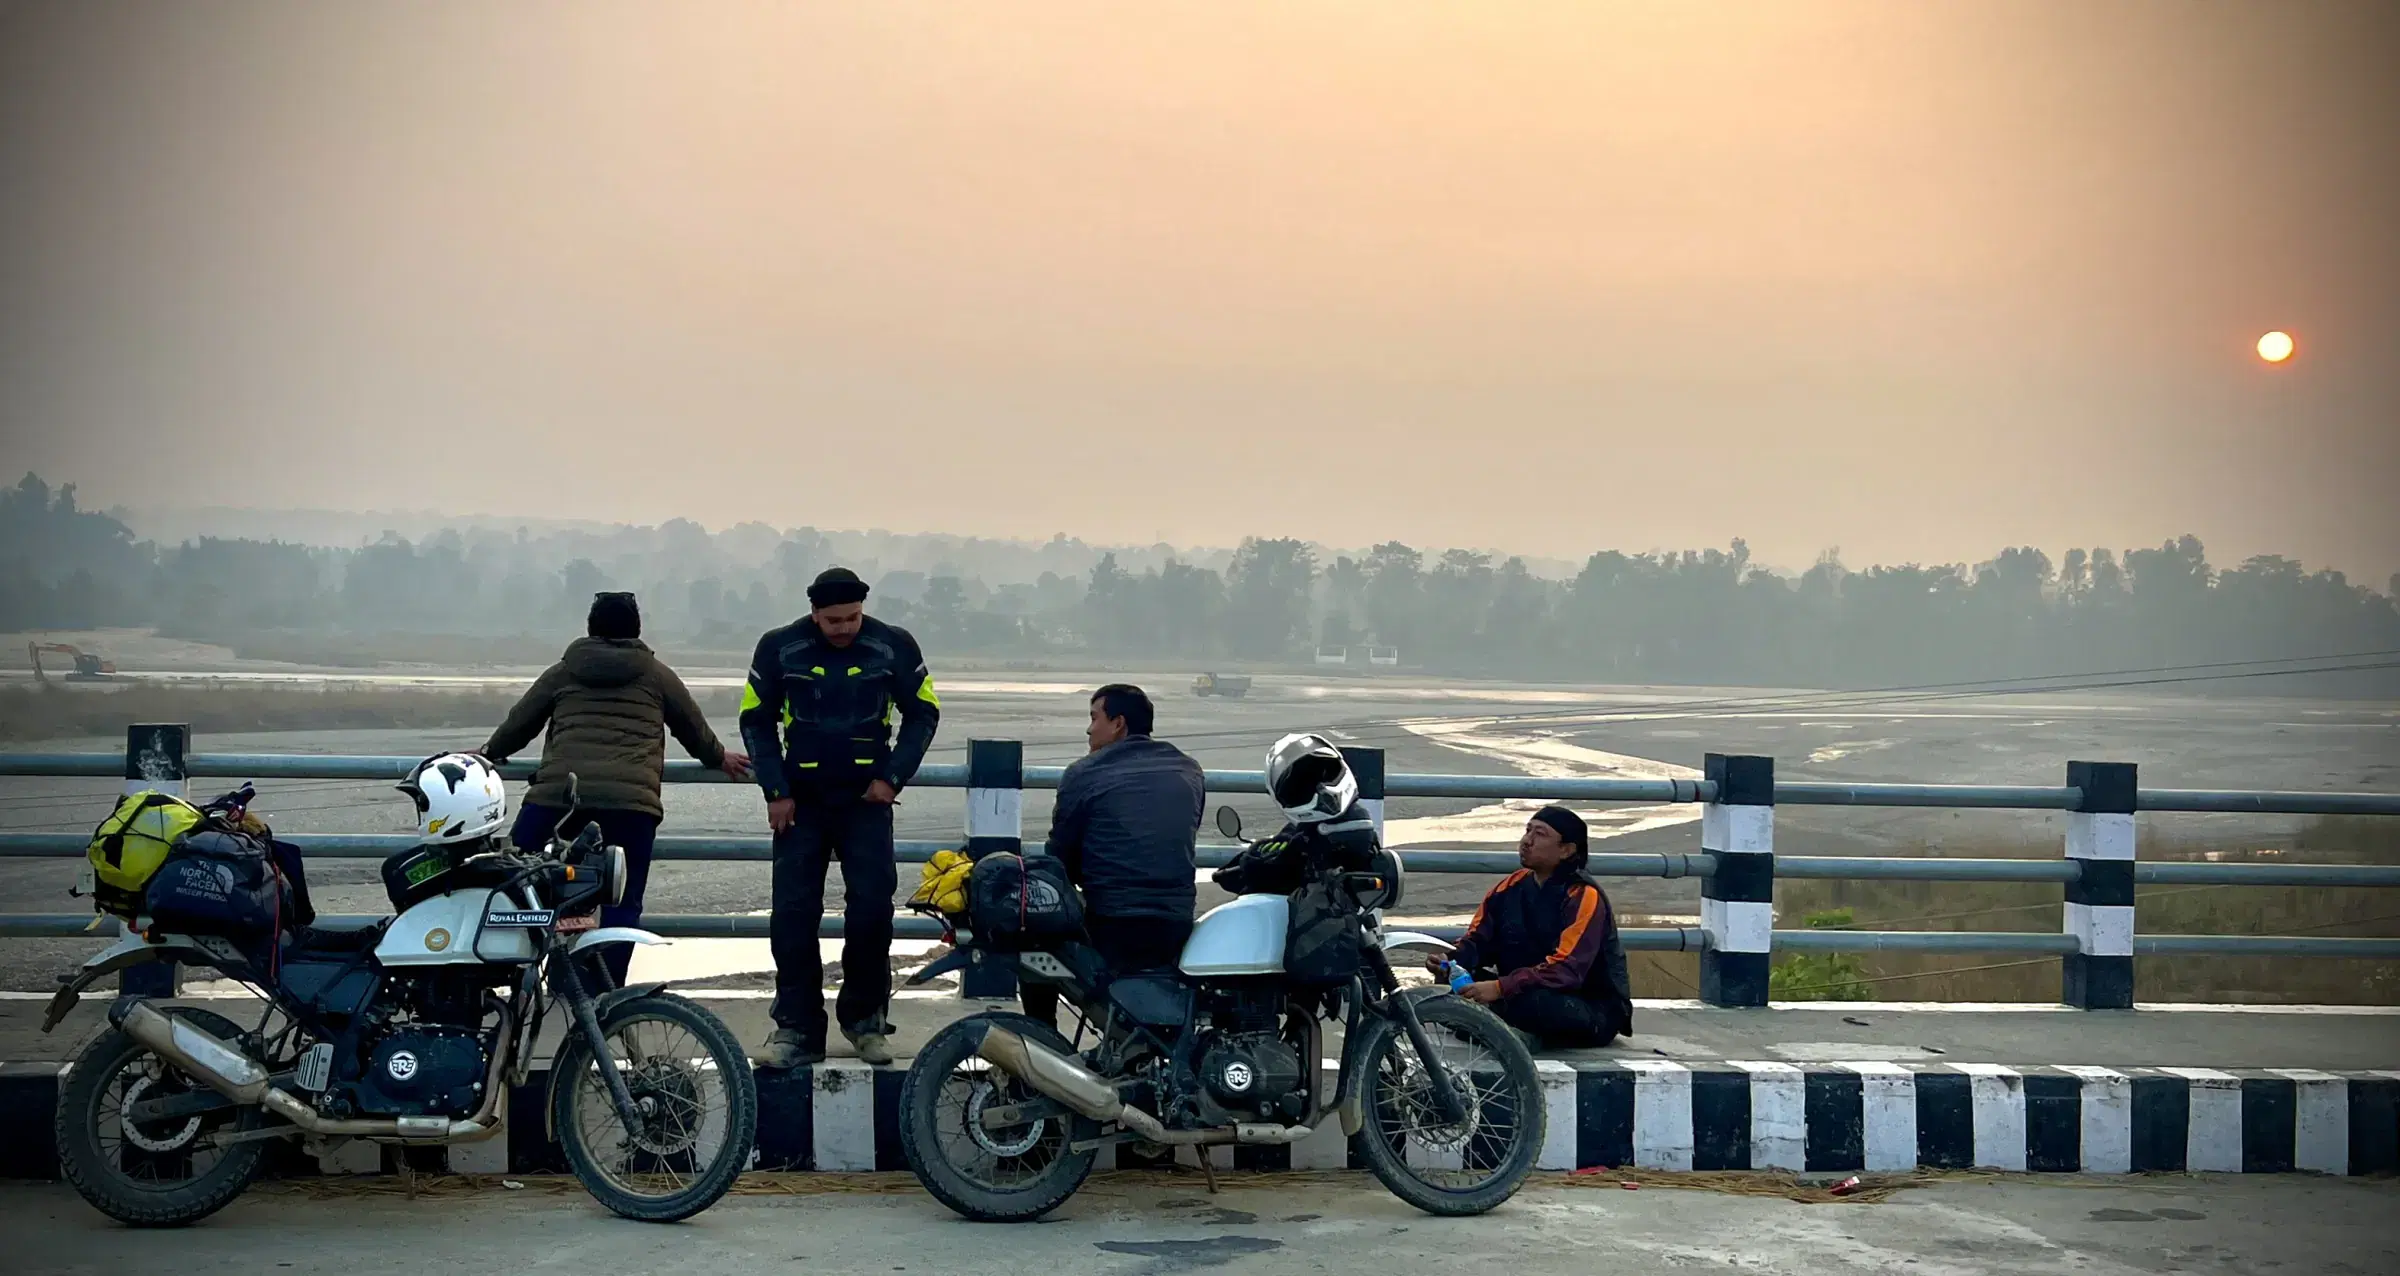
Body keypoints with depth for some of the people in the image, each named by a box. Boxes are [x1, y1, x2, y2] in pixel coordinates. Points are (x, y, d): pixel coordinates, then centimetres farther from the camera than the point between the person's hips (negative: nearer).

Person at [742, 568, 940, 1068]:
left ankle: (865, 1017, 10)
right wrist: (775, 791, -1)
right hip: (801, 801, 1)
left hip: (866, 800, 0)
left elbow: (924, 712, 7)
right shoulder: (780, 648, -3)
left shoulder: (893, 646, -4)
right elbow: (756, 720, 6)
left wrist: (894, 777, -2)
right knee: (792, 913, -4)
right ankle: (797, 1028, 3)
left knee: (872, 906, -7)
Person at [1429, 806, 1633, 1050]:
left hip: (1594, 1011, -7)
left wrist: (1501, 988, -38)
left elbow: (1566, 969, -29)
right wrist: (1450, 961, -20)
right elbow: (1478, 941, 4)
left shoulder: (1584, 897, -17)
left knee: (1535, 1003, -39)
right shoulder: (1511, 887, 4)